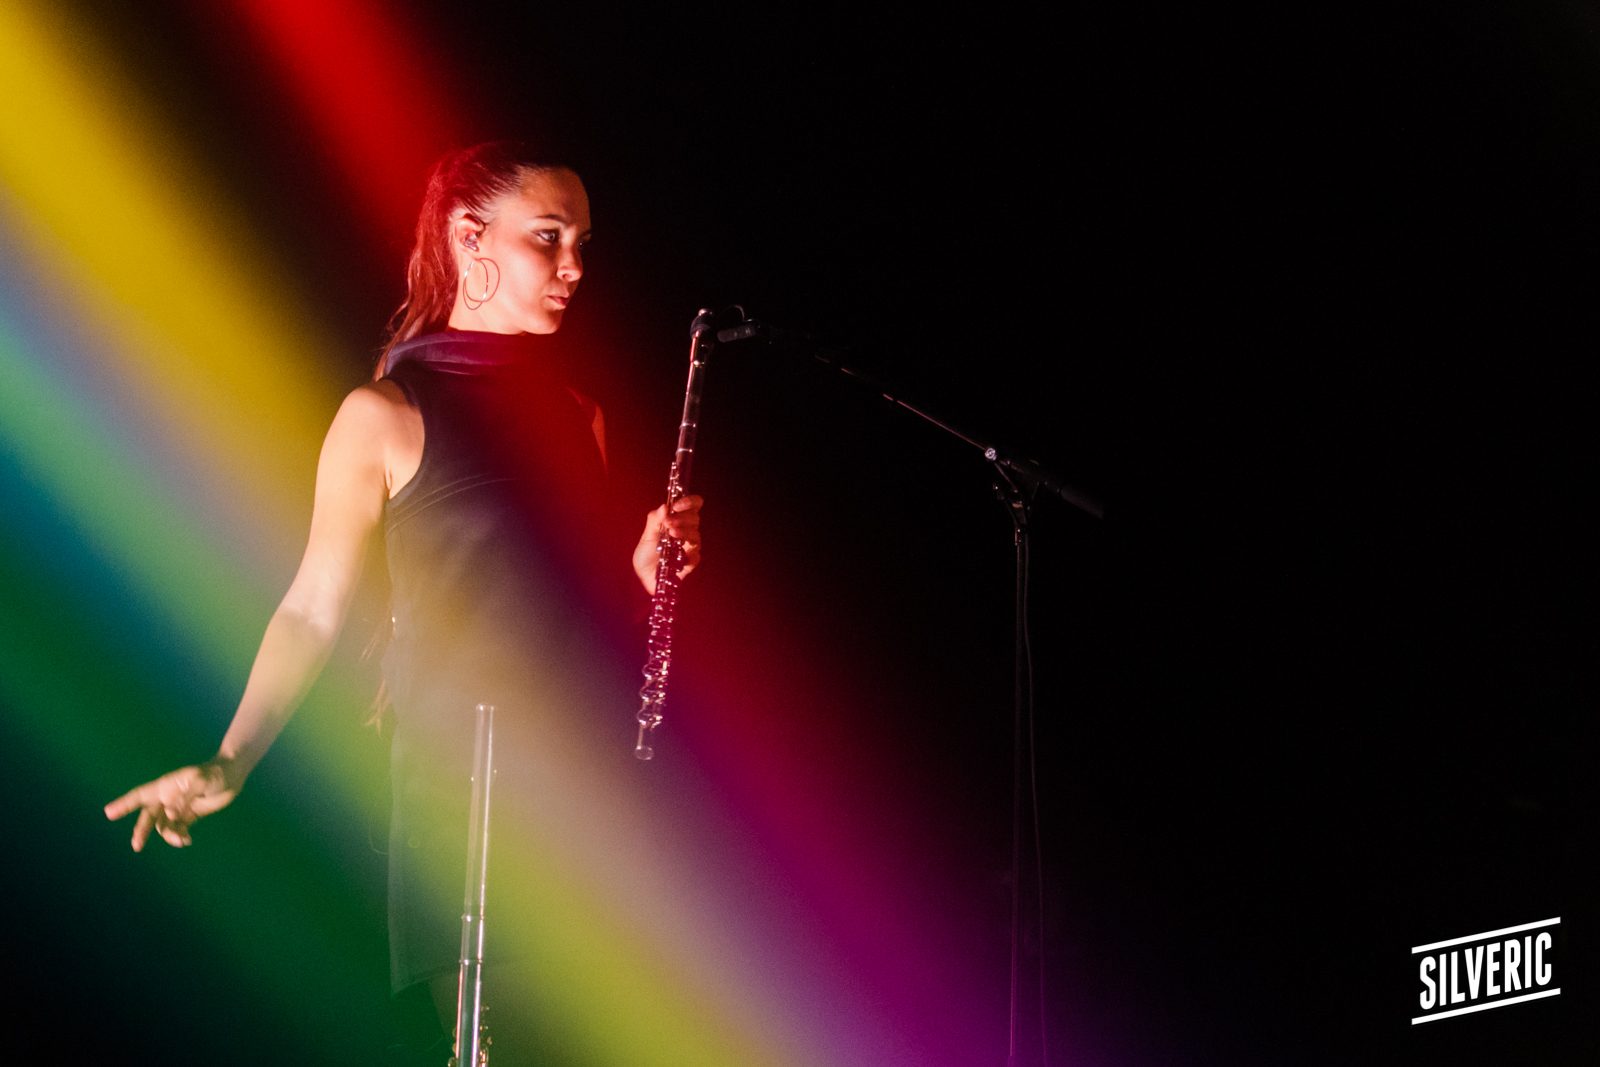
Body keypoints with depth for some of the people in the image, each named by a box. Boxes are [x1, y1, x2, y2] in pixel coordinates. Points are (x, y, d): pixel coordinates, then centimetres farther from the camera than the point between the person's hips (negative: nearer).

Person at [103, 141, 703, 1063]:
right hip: (458, 787, -5)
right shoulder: (387, 419, -3)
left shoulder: (578, 416, 14)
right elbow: (316, 609, -4)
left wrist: (648, 565, 1)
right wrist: (228, 764, -13)